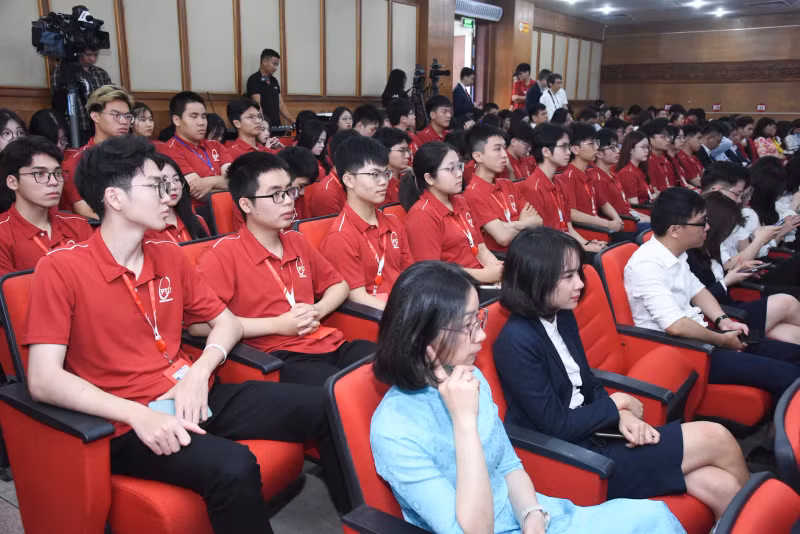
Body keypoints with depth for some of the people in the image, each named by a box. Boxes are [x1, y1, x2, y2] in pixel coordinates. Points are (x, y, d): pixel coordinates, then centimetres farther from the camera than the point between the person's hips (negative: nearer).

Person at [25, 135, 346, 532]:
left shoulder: (169, 256, 8)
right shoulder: (61, 268, -9)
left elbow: (226, 321, 14)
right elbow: (43, 380, -16)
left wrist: (199, 373, -6)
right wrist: (137, 413, -26)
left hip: (191, 396, 6)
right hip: (129, 424, -6)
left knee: (324, 407, -6)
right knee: (232, 468, -34)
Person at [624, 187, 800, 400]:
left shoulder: (675, 253, 5)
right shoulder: (646, 265, -25)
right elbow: (676, 326, -31)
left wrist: (723, 321, 3)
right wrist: (722, 340, -15)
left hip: (696, 336, 10)